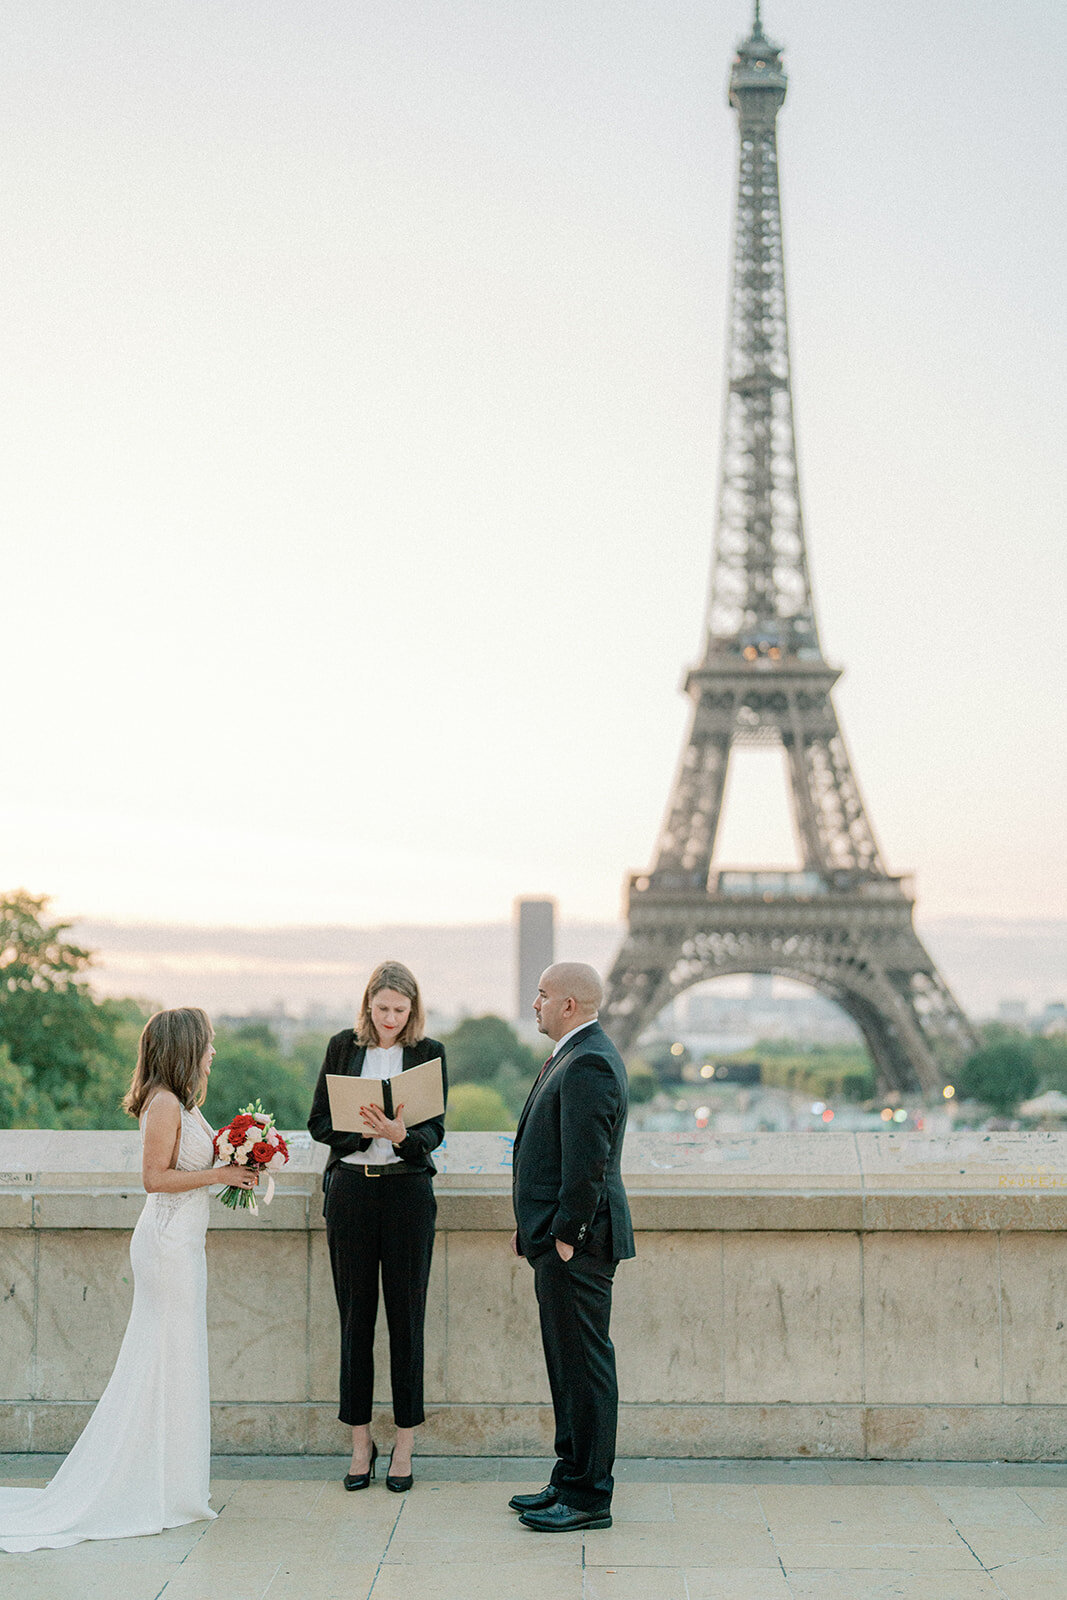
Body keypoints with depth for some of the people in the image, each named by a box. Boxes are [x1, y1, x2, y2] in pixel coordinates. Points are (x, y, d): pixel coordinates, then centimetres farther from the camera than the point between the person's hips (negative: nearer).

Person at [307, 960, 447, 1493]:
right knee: (355, 1315, 5)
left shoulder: (428, 1052, 2)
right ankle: (360, 1442, 14)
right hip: (350, 1187, 1)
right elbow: (319, 1122, 4)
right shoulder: (343, 1046, 7)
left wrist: (399, 1134, -26)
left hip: (408, 1191, -1)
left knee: (406, 1317, 1)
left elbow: (434, 1130, -5)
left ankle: (404, 1444, 10)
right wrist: (362, 1130, -14)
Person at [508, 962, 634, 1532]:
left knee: (584, 1364, -4)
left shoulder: (589, 1064, -18)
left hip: (576, 1245, -11)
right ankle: (570, 1480, 24)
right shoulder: (572, 1057, 17)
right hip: (558, 1236, 11)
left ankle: (588, 1496, 1)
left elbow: (586, 1161, -22)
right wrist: (532, 1227, 18)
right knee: (568, 1363, 16)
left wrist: (565, 1234, -18)